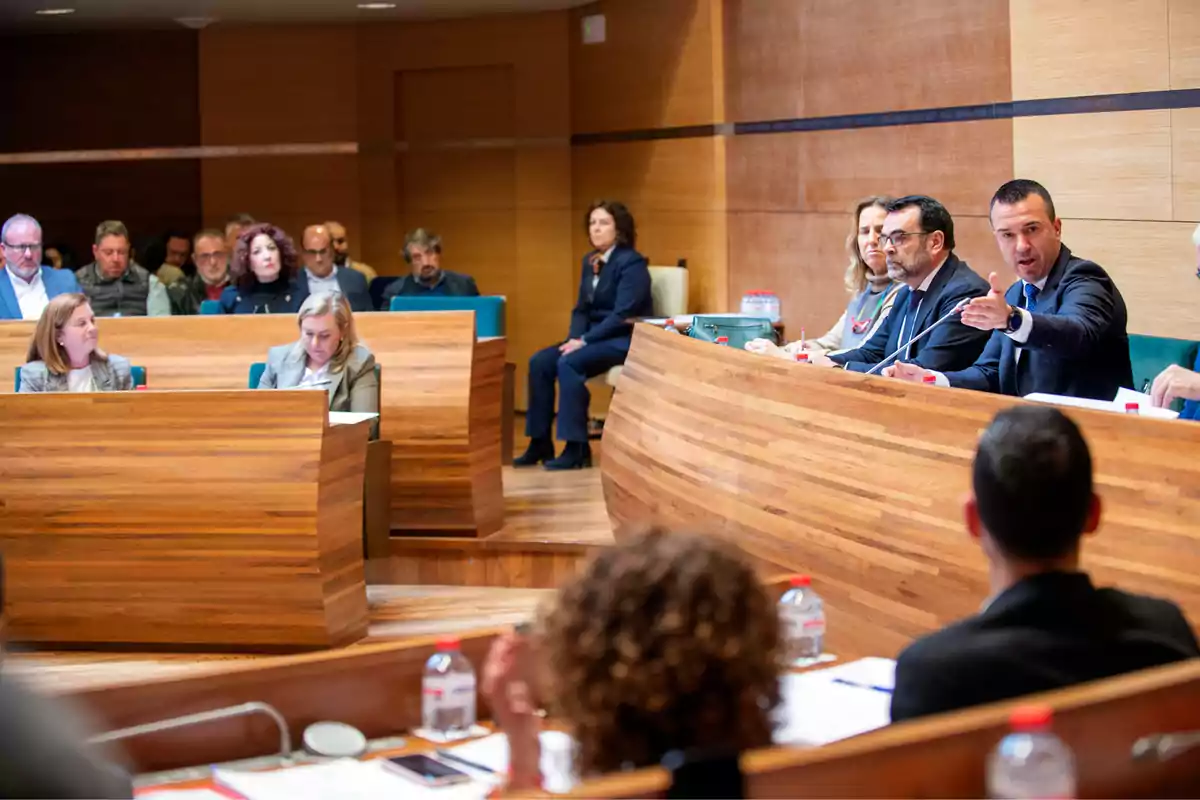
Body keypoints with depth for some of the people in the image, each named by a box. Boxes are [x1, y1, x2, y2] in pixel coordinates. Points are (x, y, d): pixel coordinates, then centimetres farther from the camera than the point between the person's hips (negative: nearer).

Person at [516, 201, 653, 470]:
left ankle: (577, 449, -27)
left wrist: (584, 341, -22)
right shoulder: (590, 261, 12)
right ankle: (540, 444, -6)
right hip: (595, 336, 8)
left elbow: (623, 315, -21)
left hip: (626, 340, -8)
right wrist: (575, 338, -6)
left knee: (568, 363, -30)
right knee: (539, 362, -10)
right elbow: (581, 308, 14)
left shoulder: (631, 263, -13)